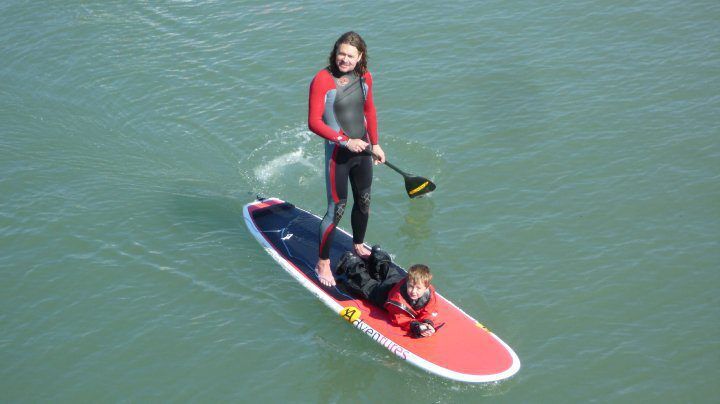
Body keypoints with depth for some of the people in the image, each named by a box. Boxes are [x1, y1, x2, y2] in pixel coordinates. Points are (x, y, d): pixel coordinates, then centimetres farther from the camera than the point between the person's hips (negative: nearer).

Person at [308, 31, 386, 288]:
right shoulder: (322, 80, -19)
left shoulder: (364, 77, 0)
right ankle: (323, 264, 12)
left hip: (362, 150, 6)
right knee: (337, 209, -2)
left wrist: (375, 144, 18)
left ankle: (358, 245, 45)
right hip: (338, 153, -6)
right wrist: (346, 141, -24)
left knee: (364, 202, 20)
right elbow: (314, 122, -20)